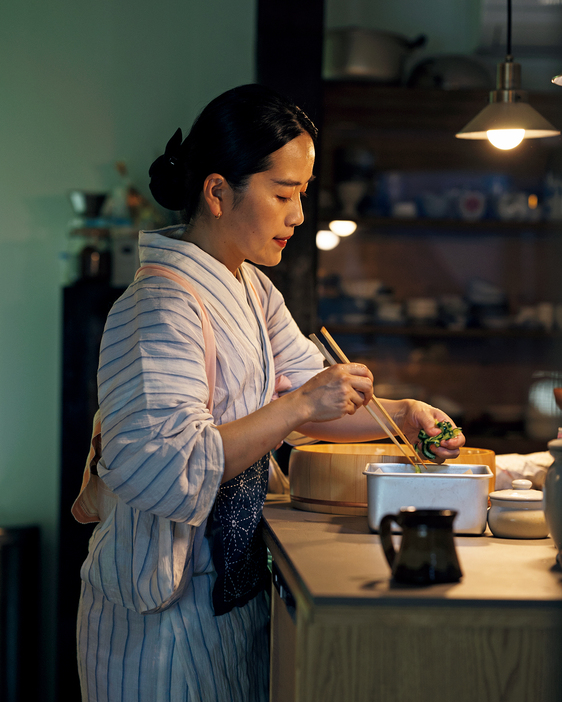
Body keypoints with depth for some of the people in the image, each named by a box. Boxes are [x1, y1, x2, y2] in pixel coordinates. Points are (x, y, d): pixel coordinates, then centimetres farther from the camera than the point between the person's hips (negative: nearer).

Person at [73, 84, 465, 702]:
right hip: (165, 610, -9)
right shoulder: (163, 305, -22)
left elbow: (313, 399, 13)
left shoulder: (252, 292, 10)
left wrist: (402, 414, -5)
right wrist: (299, 406, -31)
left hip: (234, 591, 9)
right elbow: (159, 469, -32)